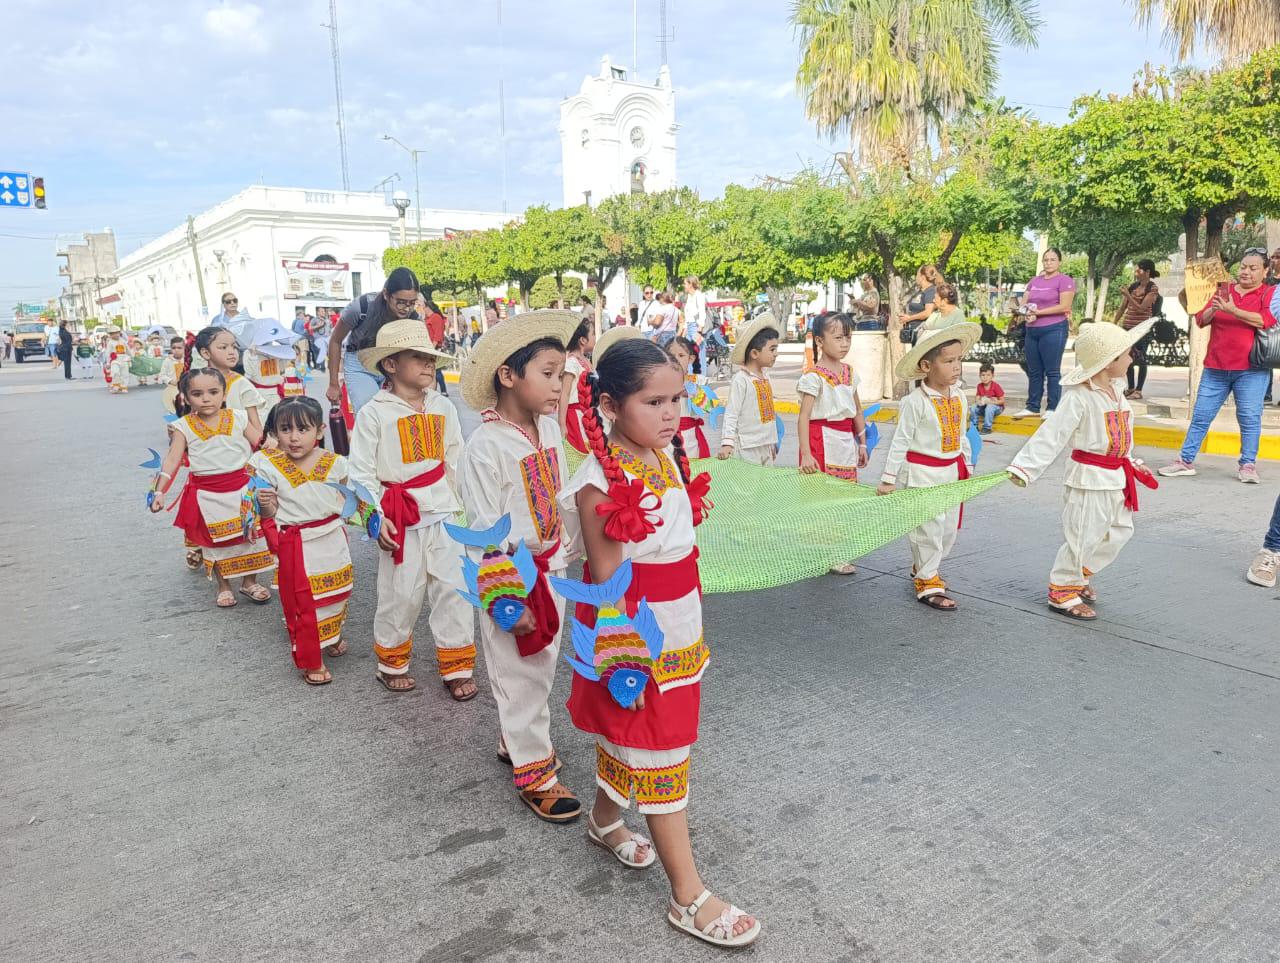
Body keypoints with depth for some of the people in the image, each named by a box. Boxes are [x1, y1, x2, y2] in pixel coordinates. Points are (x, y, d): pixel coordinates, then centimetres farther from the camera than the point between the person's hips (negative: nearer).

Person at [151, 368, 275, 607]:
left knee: (251, 535, 8)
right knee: (216, 541, 11)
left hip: (242, 487, 1)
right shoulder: (184, 426, -5)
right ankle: (223, 586, 29)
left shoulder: (238, 418, -2)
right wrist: (159, 491, -17)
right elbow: (172, 460, -9)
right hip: (207, 495, -1)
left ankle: (250, 582, 27)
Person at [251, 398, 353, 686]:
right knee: (304, 603, 3)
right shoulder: (269, 466, -11)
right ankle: (311, 662, 19)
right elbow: (268, 517, -5)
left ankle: (332, 636, 47)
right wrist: (266, 508, -25)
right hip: (297, 546, -3)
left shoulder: (333, 463, -5)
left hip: (333, 540, 3)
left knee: (336, 593, 20)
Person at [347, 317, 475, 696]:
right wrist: (377, 518, -13)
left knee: (453, 589, 6)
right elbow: (362, 473, -6)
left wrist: (460, 502, 8)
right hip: (401, 517, -3)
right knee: (401, 594, 7)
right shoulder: (373, 414, -7)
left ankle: (456, 666, 19)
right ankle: (392, 662, 30)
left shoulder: (443, 407, 4)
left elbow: (455, 461, 10)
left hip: (444, 512, 4)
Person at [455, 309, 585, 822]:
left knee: (543, 666, 21)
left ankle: (516, 739, 43)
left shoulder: (549, 427, 1)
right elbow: (484, 534, -19)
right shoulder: (486, 445, -21)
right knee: (521, 676, 7)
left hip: (552, 567, 7)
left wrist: (575, 553, 14)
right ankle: (534, 774, 23)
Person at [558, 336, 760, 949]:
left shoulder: (668, 457, 1)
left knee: (628, 735, 24)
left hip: (678, 628, 7)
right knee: (660, 756, 4)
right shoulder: (602, 482, -22)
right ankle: (688, 898, 19)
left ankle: (604, 820, 49)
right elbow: (606, 582, -20)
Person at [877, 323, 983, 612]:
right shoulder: (915, 402, -16)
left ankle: (925, 567, 36)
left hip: (952, 473, 7)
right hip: (924, 474, -7)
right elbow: (900, 441, -13)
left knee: (949, 529, 14)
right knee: (928, 529, -1)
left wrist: (967, 466, 20)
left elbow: (962, 436, 16)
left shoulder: (959, 398, 4)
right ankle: (928, 584, 12)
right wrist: (889, 478, -12)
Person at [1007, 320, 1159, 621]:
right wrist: (1025, 467, -28)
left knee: (1119, 531, 19)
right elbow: (1051, 435, -23)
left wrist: (1130, 462, 32)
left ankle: (1080, 575, 35)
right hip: (1089, 479, -9)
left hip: (1116, 479, 9)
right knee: (1082, 537, -2)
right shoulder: (1079, 398, -19)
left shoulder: (1116, 394, 9)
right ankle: (1061, 592, 13)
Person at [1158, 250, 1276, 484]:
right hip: (1216, 367, 3)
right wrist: (1213, 310, -16)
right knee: (1201, 415, 4)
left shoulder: (1268, 294, 3)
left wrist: (1233, 310, -24)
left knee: (1249, 418, -4)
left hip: (1250, 369, -3)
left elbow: (1266, 320, -15)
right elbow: (1201, 320, 6)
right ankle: (1186, 461, 9)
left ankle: (1248, 466, 4)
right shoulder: (1223, 290, 13)